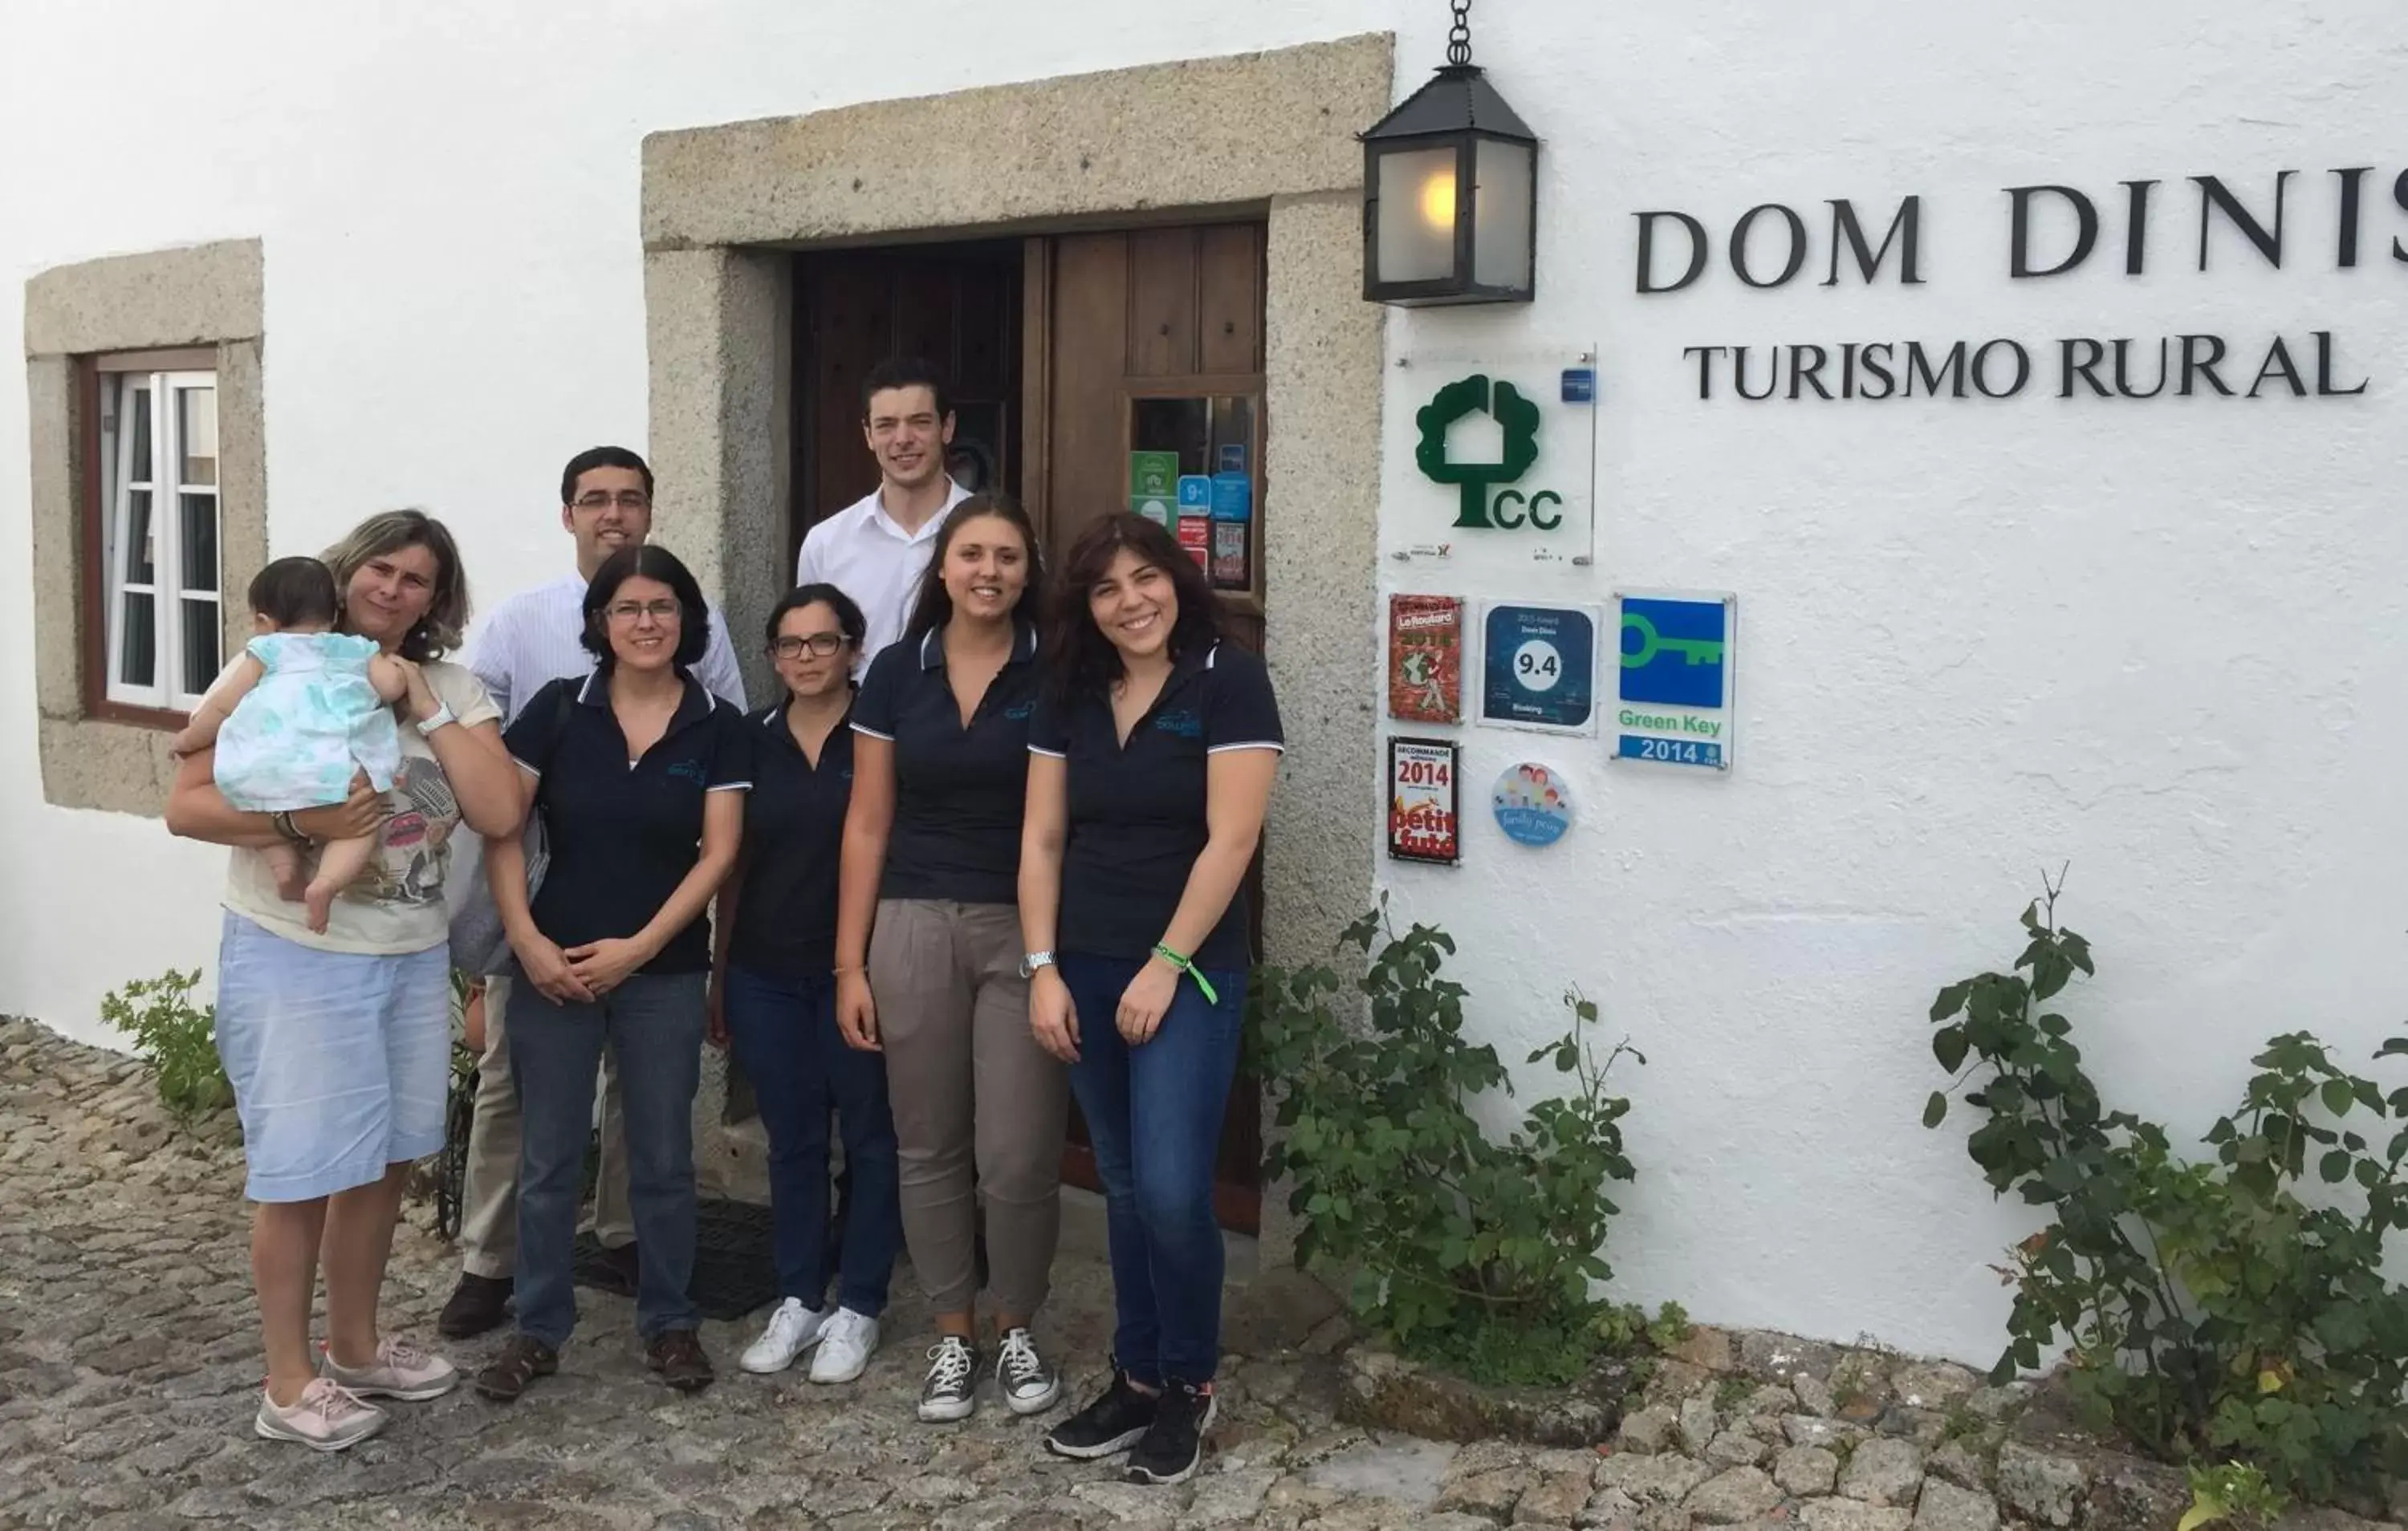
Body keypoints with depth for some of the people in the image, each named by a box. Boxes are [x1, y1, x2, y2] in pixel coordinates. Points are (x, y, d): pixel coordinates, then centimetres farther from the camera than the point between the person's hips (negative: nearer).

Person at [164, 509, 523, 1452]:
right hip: (295, 958, -5)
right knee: (304, 1167, 2)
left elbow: (500, 815, -10)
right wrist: (300, 821, -25)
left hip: (412, 958, 5)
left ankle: (355, 1346, 33)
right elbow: (186, 806, -10)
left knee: (384, 1159, 15)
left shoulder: (453, 689, 3)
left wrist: (424, 705, -12)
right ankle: (289, 1384, 16)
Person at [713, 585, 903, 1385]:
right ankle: (798, 1298, 23)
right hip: (766, 974, 4)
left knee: (868, 1137, 6)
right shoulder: (752, 739, 7)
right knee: (792, 1139, 12)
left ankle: (857, 1306, 17)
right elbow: (733, 862, 11)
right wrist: (719, 972, 10)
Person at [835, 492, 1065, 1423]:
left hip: (1025, 930, -2)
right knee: (928, 1147, 9)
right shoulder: (897, 672, 4)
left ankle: (1018, 1331, 20)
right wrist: (850, 963, 2)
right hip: (915, 928, 2)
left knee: (1019, 1154, -3)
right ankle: (952, 1336, 25)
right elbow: (868, 825, 6)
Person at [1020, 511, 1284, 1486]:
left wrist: (1165, 967, -14)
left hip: (1188, 972, -5)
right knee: (1123, 1187, 12)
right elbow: (1042, 839, 8)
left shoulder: (1229, 683, -9)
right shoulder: (1068, 696, 7)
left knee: (1172, 1189, -9)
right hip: (1086, 970, 5)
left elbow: (1231, 840, -14)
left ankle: (1190, 1387, 13)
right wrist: (1043, 968, 0)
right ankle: (1137, 1378, 25)